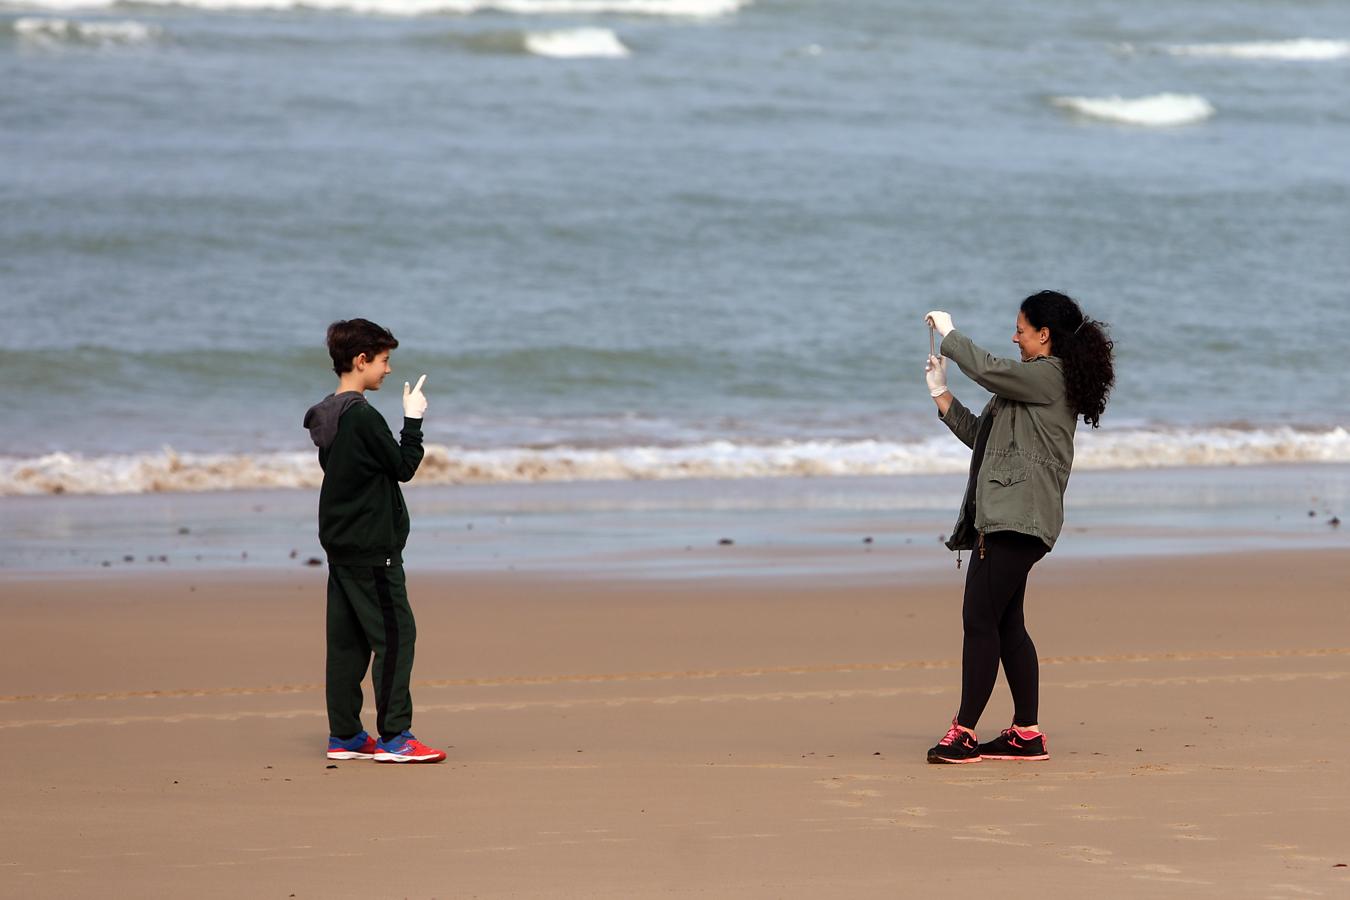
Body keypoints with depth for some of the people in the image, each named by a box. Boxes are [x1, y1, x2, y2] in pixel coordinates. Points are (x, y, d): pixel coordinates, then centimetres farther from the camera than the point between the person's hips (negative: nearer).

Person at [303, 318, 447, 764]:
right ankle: (394, 736, -9)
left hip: (340, 541, 10)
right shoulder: (363, 417, -17)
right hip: (371, 547, -10)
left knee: (347, 640, 10)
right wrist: (414, 421, -2)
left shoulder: (328, 416, 11)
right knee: (394, 634, -7)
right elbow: (403, 467, -12)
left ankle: (344, 735, 12)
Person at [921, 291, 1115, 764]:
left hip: (1017, 519, -11)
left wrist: (949, 335, -3)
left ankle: (965, 733, -13)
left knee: (979, 619, -12)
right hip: (1005, 517, 11)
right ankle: (1026, 733, 13)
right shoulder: (1037, 382, 23)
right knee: (1005, 624, 11)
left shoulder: (1049, 375, -9)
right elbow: (981, 435, 26)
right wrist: (941, 394, 21)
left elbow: (987, 370, -19)